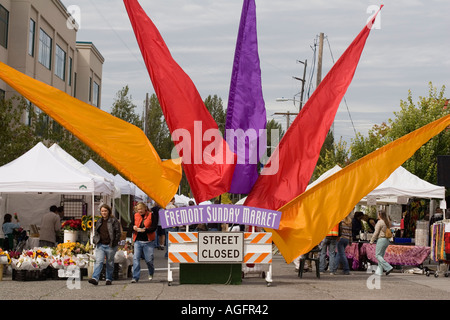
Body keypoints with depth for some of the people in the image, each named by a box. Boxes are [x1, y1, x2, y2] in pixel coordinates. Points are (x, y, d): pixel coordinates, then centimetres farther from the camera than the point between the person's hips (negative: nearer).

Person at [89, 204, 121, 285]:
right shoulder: (99, 221, 13)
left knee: (110, 263, 7)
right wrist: (95, 241, 9)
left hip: (110, 246, -3)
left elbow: (118, 232, -4)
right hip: (100, 245, 3)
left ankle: (109, 279, 18)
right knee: (98, 261, -10)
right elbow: (96, 232, 23)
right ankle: (95, 278, -19)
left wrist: (114, 242, -10)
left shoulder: (114, 221, -3)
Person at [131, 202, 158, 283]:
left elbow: (154, 227, -9)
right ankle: (135, 277, -5)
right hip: (138, 241, 3)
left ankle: (151, 273, 33)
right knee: (136, 258, -8)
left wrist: (145, 230, -24)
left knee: (149, 259, 3)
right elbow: (131, 225, 11)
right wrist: (134, 227, -13)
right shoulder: (135, 216, 9)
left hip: (148, 241, -3)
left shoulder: (151, 215, -3)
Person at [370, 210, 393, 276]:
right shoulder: (387, 222, 14)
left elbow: (376, 233, -11)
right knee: (381, 256, 9)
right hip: (387, 240, 9)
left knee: (378, 255, -6)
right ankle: (379, 271, 5)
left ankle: (388, 267, -16)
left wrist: (371, 241, -4)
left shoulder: (380, 222, -10)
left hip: (381, 239, -9)